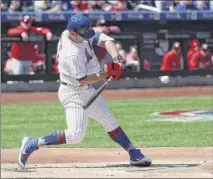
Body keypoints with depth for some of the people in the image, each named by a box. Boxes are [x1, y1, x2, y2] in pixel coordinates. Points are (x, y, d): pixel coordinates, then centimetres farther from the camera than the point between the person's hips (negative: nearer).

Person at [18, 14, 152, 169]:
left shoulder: (81, 33, -6)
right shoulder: (71, 54, -30)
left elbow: (105, 39, -10)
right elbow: (83, 79, -24)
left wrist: (116, 59, -24)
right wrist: (106, 74, -23)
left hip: (87, 91, 10)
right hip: (74, 93, -10)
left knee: (110, 122, 12)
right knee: (76, 135, -15)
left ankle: (135, 155, 18)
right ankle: (32, 144, -8)